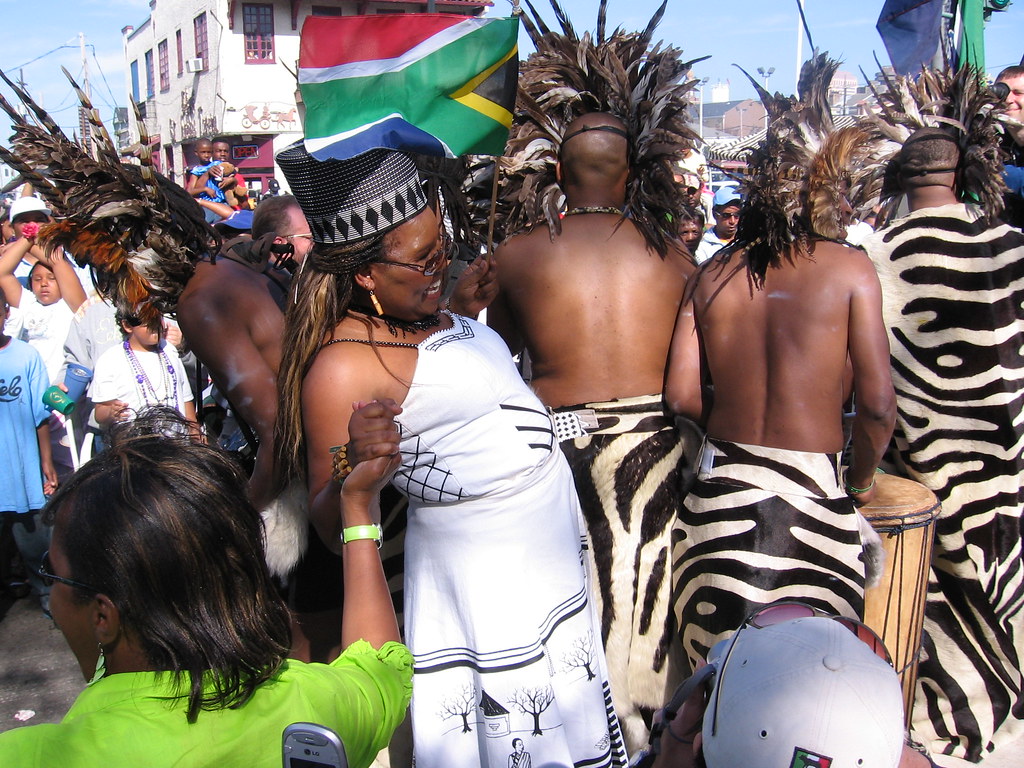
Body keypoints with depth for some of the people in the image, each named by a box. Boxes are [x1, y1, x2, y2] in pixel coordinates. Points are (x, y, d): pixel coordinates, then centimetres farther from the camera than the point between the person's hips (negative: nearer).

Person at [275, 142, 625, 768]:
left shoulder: (424, 315, 5)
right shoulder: (341, 368, -23)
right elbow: (331, 530, -20)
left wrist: (466, 311, 14)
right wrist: (352, 470, -40)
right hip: (491, 585, -9)